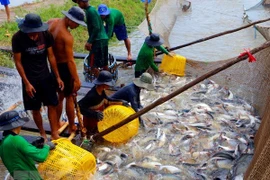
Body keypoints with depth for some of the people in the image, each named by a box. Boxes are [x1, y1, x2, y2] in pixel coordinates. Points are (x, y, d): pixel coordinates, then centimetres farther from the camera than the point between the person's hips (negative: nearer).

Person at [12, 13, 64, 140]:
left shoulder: (46, 35, -12)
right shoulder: (17, 38, -18)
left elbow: (51, 56, -2)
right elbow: (18, 62, -11)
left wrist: (57, 77, 1)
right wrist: (26, 83, -13)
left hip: (46, 77, 2)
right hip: (30, 79, -2)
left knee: (52, 105, 6)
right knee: (35, 109, 9)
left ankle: (54, 134, 20)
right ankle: (42, 133, 29)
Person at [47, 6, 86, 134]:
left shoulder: (51, 22, -1)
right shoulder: (67, 36, -25)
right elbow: (70, 61, -24)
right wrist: (77, 79, -19)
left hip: (53, 65, 8)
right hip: (64, 67, -8)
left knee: (60, 95, 21)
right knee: (69, 97, 8)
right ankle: (72, 127, 20)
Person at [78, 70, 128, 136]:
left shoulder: (101, 90, -11)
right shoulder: (92, 95, -36)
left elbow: (106, 99, 7)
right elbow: (79, 106, -37)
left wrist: (121, 102, -1)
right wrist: (95, 114, -44)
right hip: (91, 120, -7)